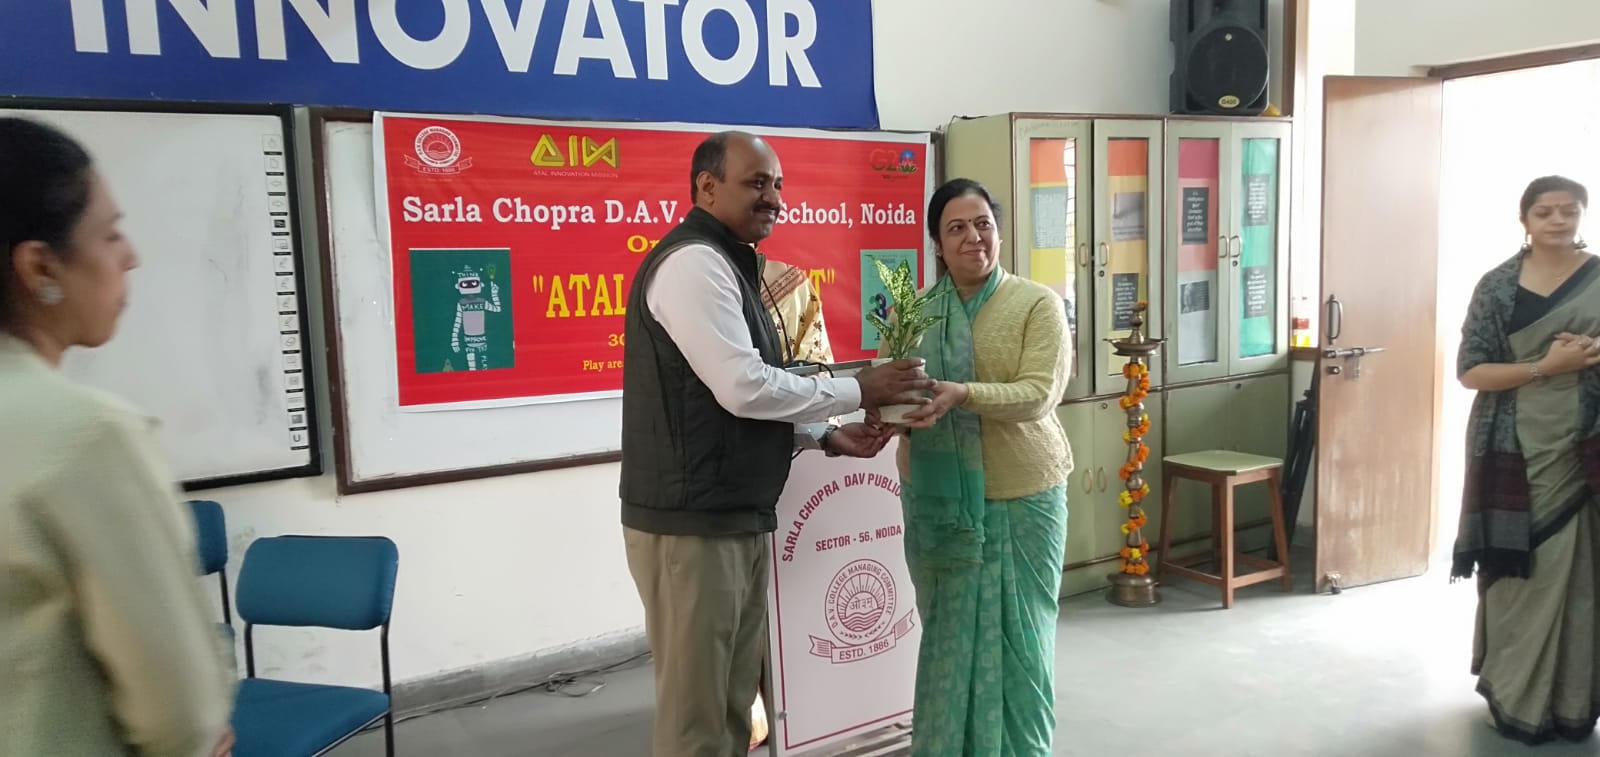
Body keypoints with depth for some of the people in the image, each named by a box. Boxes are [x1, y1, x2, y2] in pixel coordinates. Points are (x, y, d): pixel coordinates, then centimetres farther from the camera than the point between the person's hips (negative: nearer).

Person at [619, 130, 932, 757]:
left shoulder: (725, 264, 19)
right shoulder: (693, 262, -14)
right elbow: (744, 389, -22)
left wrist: (828, 437, 8)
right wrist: (858, 390, -12)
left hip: (738, 519, 10)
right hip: (693, 525, -10)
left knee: (734, 700, 17)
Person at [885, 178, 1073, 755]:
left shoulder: (1038, 303, -5)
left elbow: (1039, 395, -16)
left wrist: (962, 394, -31)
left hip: (1020, 495, -3)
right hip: (934, 496, 3)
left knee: (1015, 636, 7)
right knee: (949, 635, 13)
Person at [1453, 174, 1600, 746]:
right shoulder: (1498, 286, 0)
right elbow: (1469, 370, -4)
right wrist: (1544, 366, -16)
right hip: (1516, 453, -1)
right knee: (1517, 574, 2)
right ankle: (1514, 696, 16)